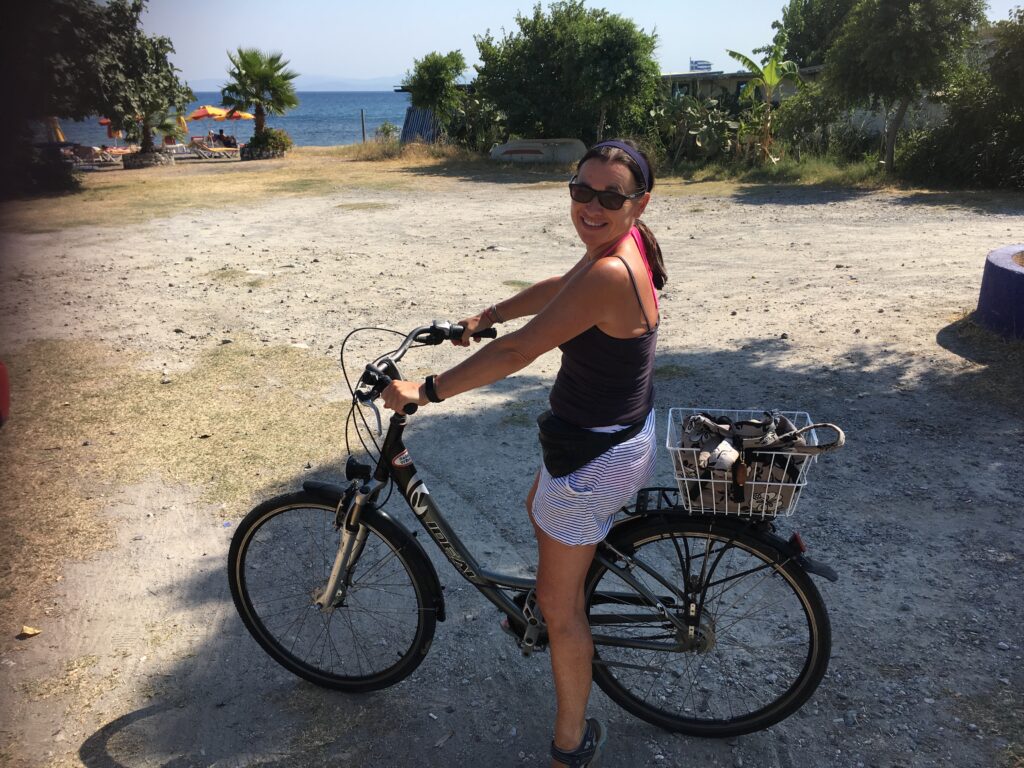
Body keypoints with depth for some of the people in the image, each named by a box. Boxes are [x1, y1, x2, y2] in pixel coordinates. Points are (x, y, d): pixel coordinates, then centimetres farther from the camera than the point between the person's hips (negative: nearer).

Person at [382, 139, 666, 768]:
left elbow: (518, 352, -28)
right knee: (540, 508, 35)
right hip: (625, 431, 10)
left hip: (593, 454, -9)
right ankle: (562, 607, 60)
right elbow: (560, 288, 14)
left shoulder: (609, 273, -30)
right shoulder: (628, 241, -1)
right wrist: (484, 317, 18)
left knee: (559, 604, 8)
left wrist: (426, 391, -19)